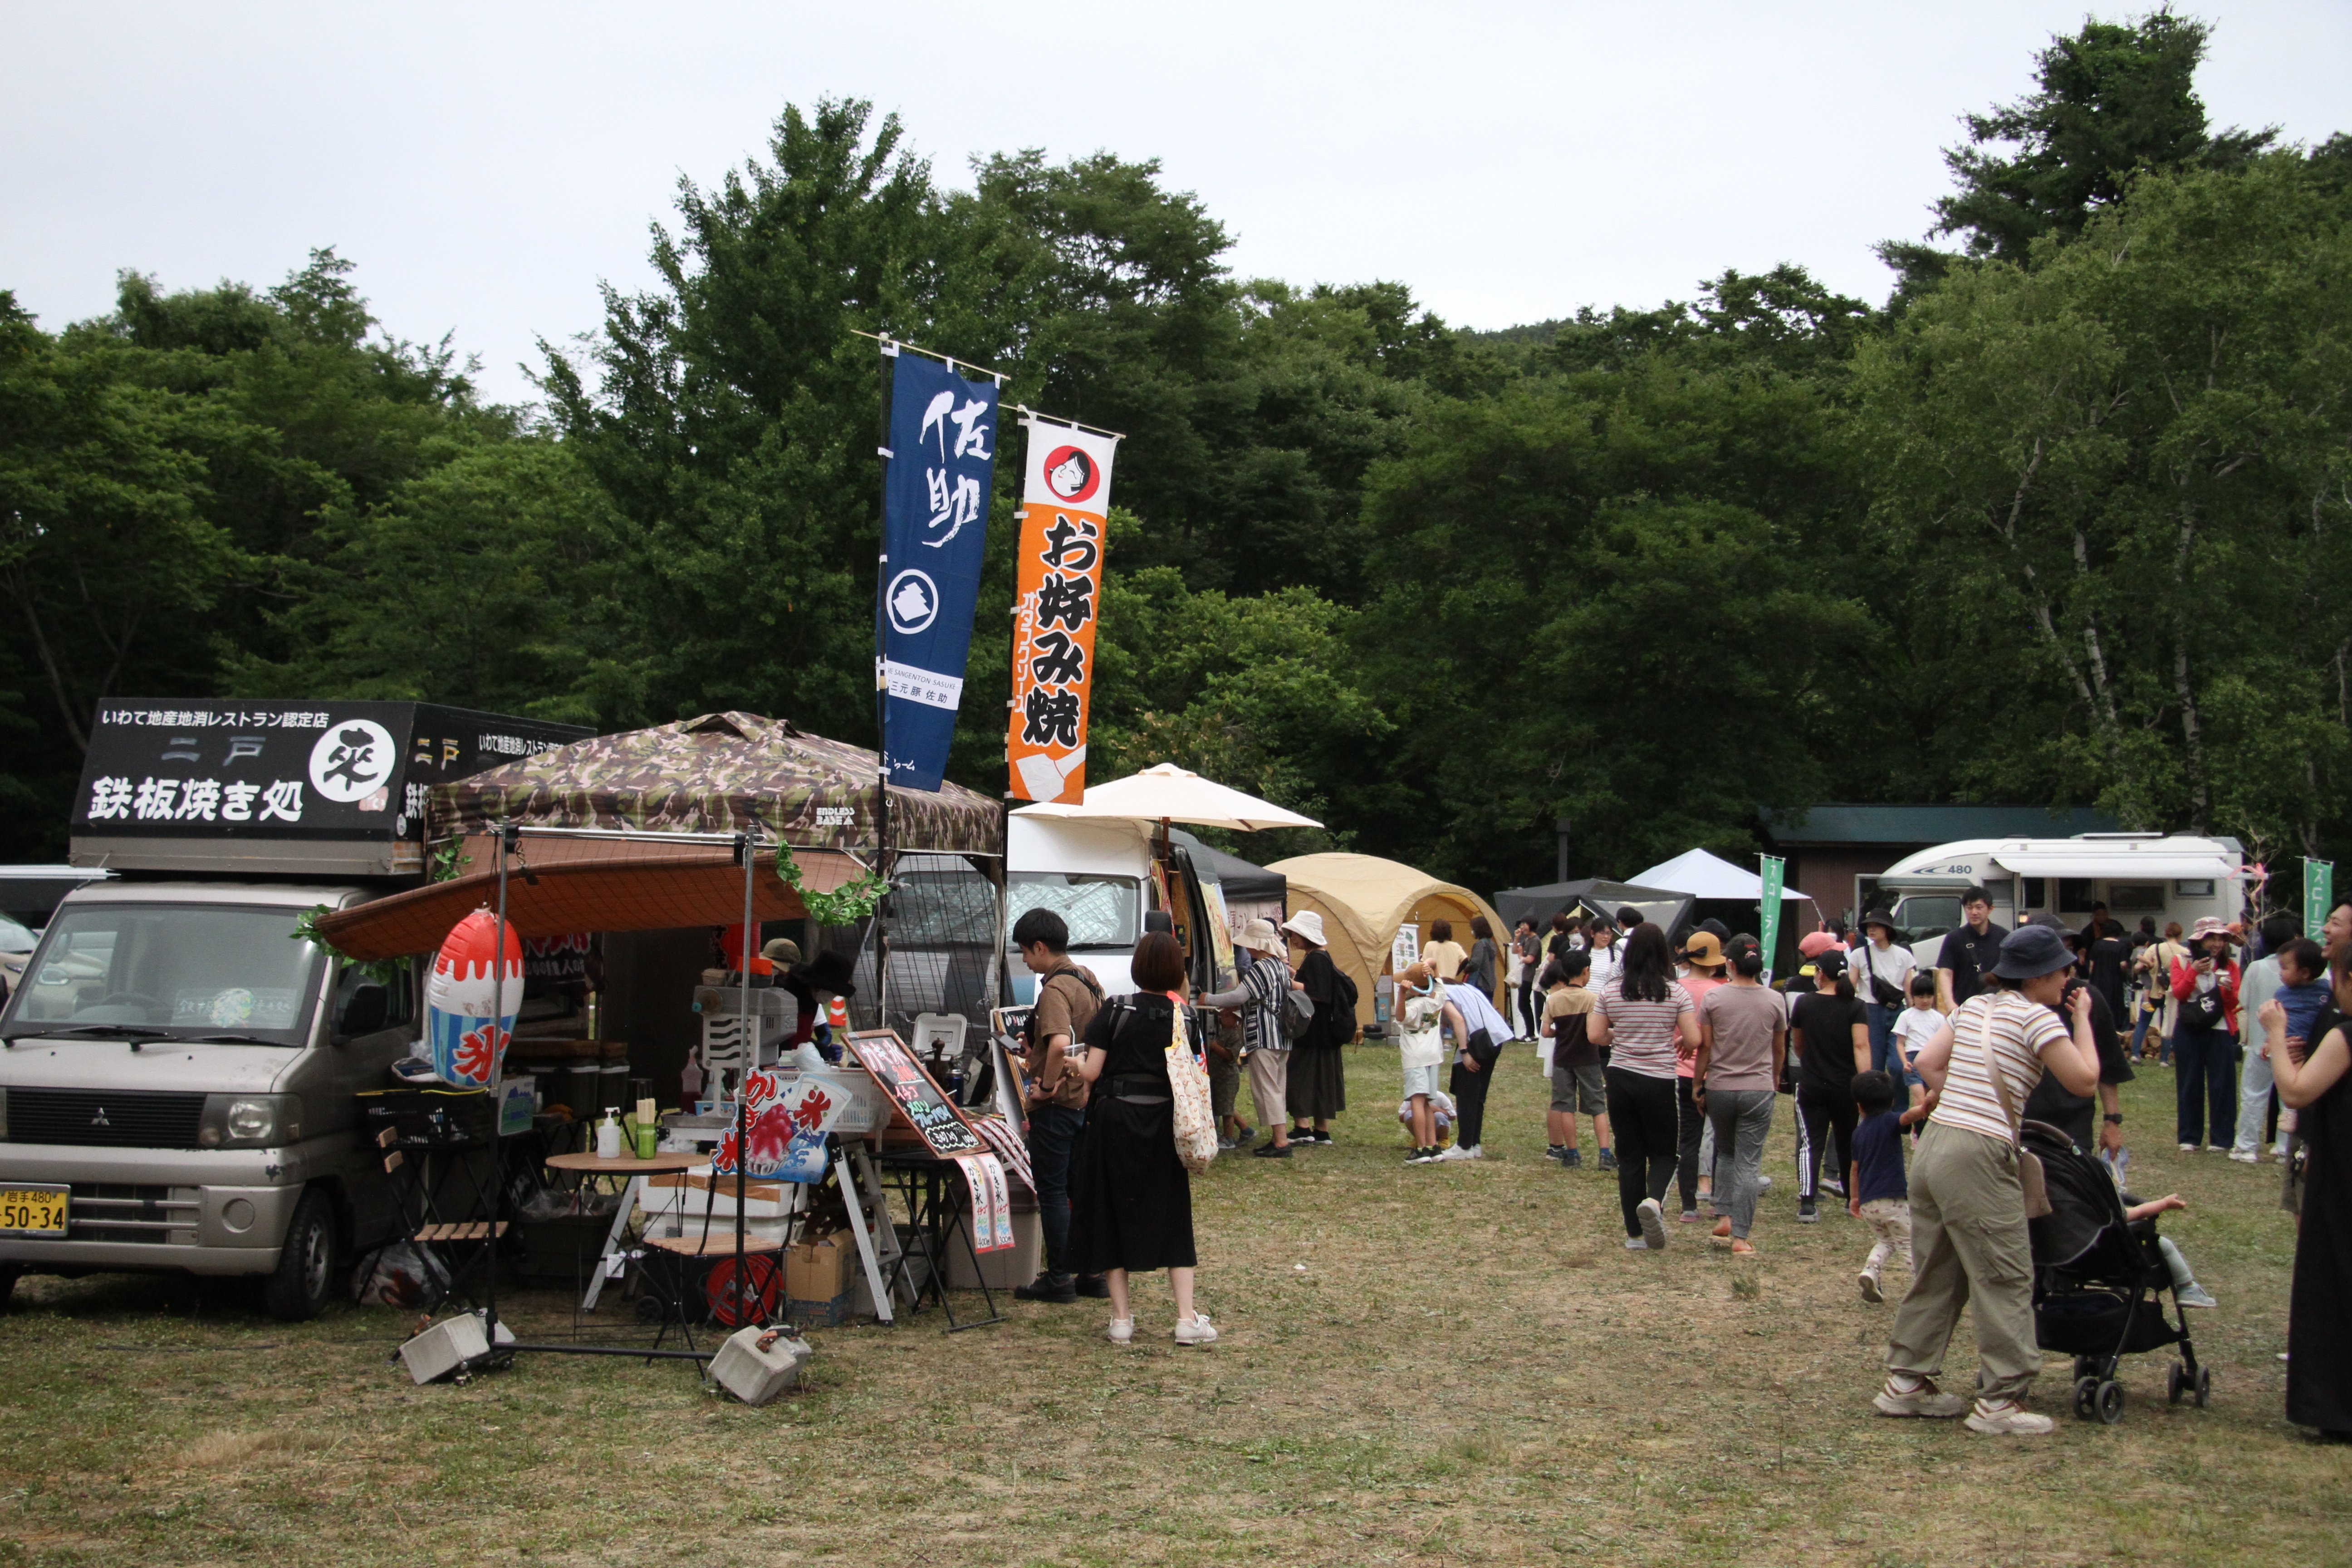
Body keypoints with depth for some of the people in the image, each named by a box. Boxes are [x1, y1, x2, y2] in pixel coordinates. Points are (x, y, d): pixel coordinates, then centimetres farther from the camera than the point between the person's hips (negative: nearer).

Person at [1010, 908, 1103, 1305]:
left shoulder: (1055, 989, -19)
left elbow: (1060, 1043, -35)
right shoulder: (1088, 981, 10)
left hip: (1057, 1105, -9)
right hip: (1087, 1100, 9)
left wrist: (1046, 1086, -21)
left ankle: (1058, 1278, 3)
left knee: (1052, 1192, -1)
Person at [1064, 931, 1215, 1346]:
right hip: (1164, 1122, 2)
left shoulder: (1114, 1011, -8)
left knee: (1112, 1215, 7)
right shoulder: (1186, 1016, 0)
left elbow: (1091, 1072, -9)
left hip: (1115, 1119, -2)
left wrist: (1072, 1061, 11)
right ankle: (1187, 1317, 6)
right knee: (1172, 1217, 10)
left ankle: (1122, 1318, 8)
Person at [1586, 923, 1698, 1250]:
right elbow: (1694, 1040, -9)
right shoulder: (1676, 992, -7)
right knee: (1663, 1152, 10)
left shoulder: (1612, 992, -2)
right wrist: (1680, 1043, 13)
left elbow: (1595, 1035, 1)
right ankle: (1654, 1200, -21)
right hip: (1660, 1082, -2)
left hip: (1620, 1078, 2)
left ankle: (1635, 1233, 12)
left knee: (1629, 1155, 10)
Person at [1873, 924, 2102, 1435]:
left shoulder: (1974, 1007, 16)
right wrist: (2083, 1020, 4)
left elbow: (1927, 1061, 17)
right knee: (2006, 1280, -1)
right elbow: (2084, 1080, -7)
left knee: (1935, 1272, 16)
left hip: (1934, 1143, 8)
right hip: (1980, 1156, -8)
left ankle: (1906, 1381, 21)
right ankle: (2000, 1400, 1)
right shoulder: (2038, 1018, -7)